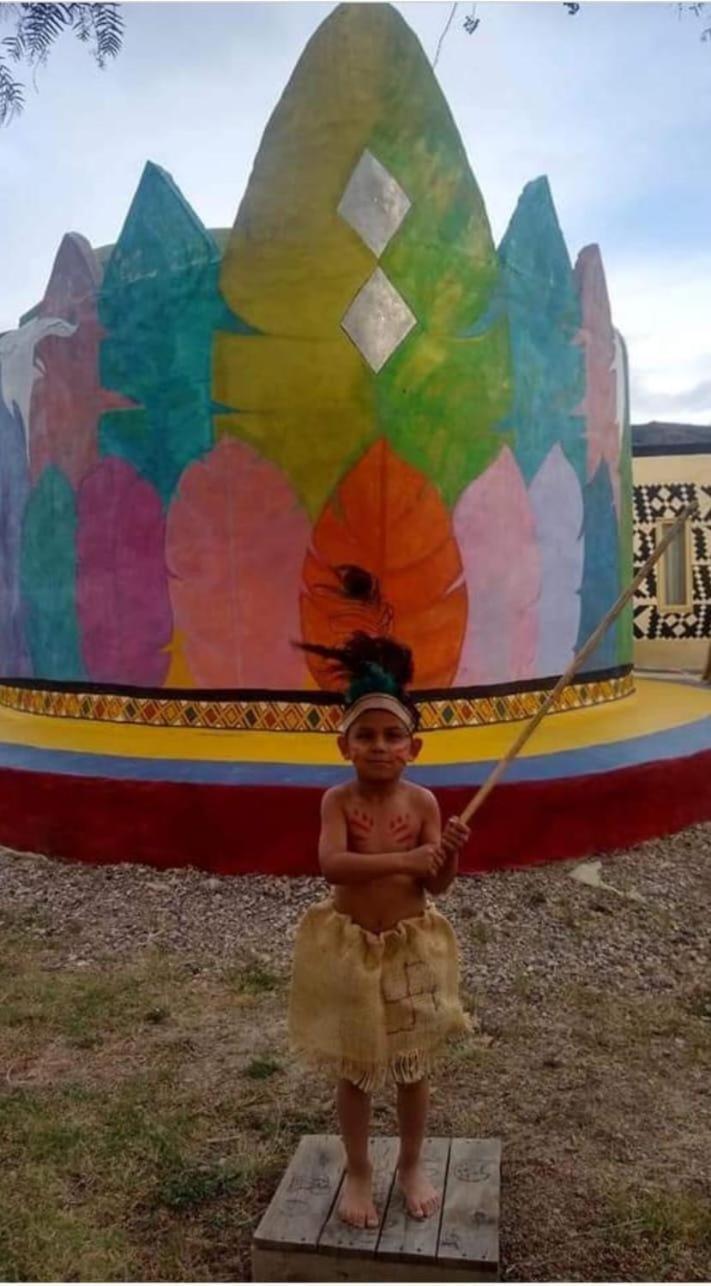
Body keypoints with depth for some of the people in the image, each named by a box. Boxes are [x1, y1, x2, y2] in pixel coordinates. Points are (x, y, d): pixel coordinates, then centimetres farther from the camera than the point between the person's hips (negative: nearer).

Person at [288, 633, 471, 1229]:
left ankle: (412, 1165, 41)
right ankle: (358, 1173, 37)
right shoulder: (338, 800, -14)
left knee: (414, 1068, 17)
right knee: (354, 1072, 15)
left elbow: (438, 885, -8)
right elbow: (332, 865, -31)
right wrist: (404, 860, -39)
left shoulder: (423, 801, -9)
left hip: (412, 946, 1)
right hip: (350, 946, -1)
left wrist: (449, 852, -29)